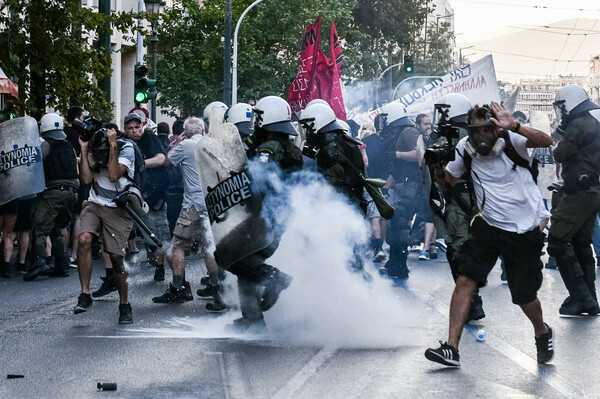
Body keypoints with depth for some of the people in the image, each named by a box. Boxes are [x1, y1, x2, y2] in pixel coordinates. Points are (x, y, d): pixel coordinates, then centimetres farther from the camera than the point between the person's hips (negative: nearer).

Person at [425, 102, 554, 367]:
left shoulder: (510, 141, -15)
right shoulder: (465, 148, -2)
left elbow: (545, 141, -36)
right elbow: (449, 181, 14)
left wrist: (513, 126, -48)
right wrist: (440, 160, -2)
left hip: (525, 231, -4)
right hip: (489, 224, 4)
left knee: (524, 296, 4)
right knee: (465, 279, -12)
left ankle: (543, 333, 37)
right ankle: (451, 348, -8)